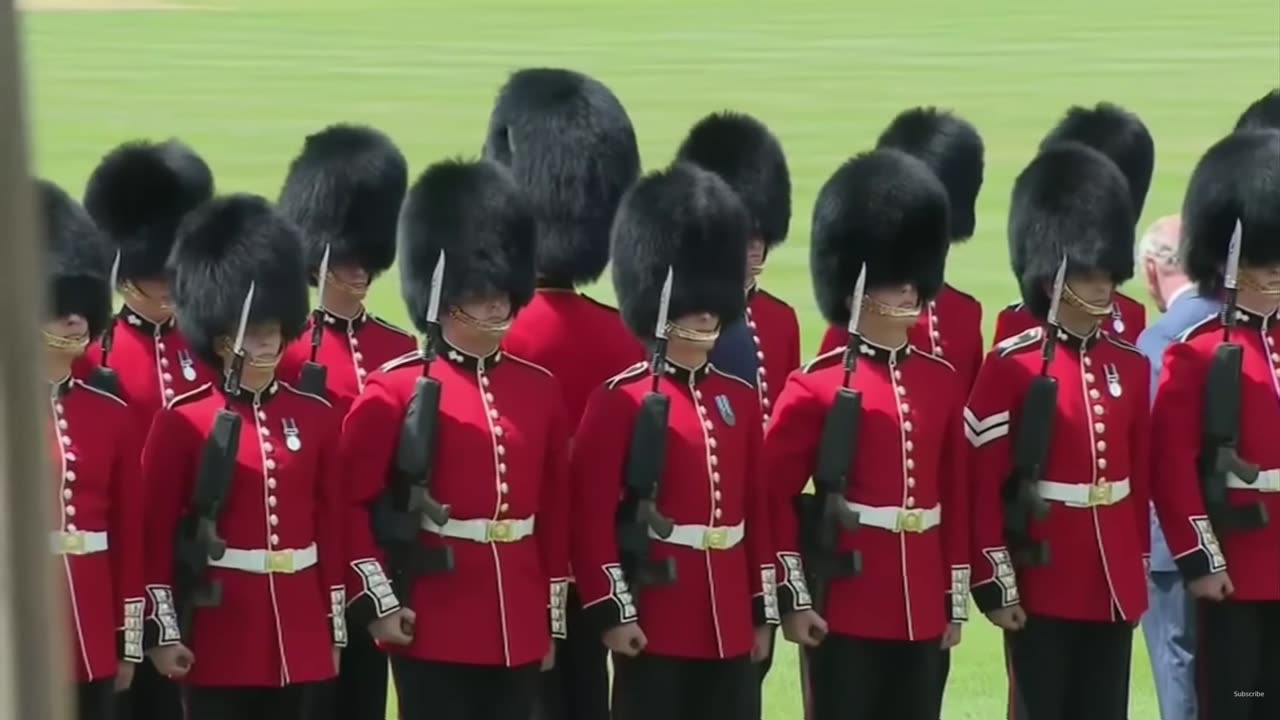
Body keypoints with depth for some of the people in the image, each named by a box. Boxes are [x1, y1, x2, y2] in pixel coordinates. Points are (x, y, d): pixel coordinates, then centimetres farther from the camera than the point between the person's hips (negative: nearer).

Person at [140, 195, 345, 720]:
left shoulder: (316, 417, 7)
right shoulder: (182, 421, -5)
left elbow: (331, 528, 11)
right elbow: (156, 533, -4)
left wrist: (334, 628, 10)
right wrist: (165, 632, -8)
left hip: (297, 638, 4)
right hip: (219, 639, -4)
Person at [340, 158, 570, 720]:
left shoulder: (539, 391, 10)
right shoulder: (397, 390, -6)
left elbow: (557, 515, 14)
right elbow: (348, 503, -7)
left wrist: (553, 619, 13)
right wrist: (379, 602, -13)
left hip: (518, 632, 5)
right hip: (434, 631, -5)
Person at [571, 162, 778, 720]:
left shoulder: (739, 399, 12)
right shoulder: (620, 401, -7)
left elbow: (757, 510, 15)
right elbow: (592, 515, -10)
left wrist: (763, 610, 13)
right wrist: (613, 611, -15)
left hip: (729, 627, 6)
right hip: (656, 626, -6)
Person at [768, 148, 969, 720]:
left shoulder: (941, 382, 9)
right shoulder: (818, 386, -7)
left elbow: (956, 498, 14)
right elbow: (773, 496, -8)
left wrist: (955, 599, 12)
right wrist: (793, 598, -12)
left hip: (921, 613, 5)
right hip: (846, 613, -5)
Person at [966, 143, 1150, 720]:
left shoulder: (1130, 367, 8)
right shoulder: (1011, 368, -9)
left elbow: (1141, 477, 14)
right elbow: (983, 486, -10)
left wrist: (1137, 573, 13)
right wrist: (996, 587, -13)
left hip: (1113, 589, 5)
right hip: (1042, 589, -5)